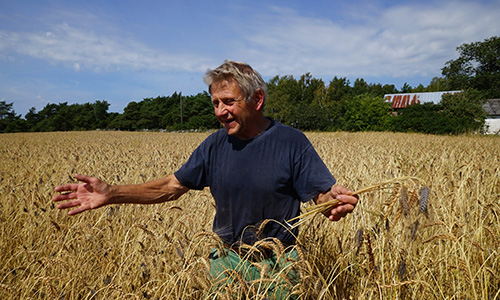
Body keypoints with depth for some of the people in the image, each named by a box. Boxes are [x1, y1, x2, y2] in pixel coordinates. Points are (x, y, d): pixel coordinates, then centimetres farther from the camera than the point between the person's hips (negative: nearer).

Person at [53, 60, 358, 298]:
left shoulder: (292, 141, -14)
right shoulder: (216, 144, -3)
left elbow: (322, 196, -12)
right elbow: (171, 186, 0)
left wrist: (336, 202, -37)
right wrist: (112, 194, -11)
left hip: (276, 265, -3)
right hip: (226, 260, 3)